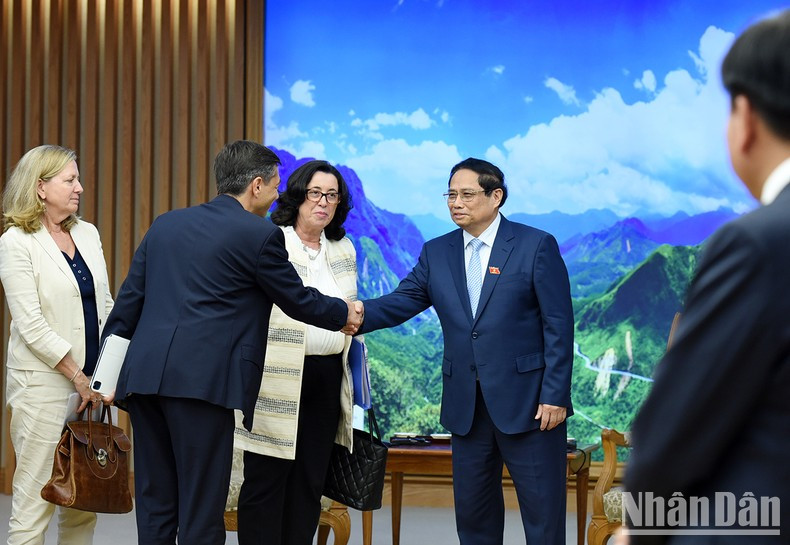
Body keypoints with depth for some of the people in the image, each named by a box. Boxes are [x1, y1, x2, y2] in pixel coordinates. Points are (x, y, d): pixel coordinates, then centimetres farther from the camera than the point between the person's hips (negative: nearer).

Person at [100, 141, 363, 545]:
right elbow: (298, 300, 9)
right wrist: (344, 314, 27)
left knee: (155, 507, 12)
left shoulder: (166, 224, 17)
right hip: (201, 382, -6)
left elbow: (129, 300, 14)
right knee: (201, 511, 1)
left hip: (143, 376, 6)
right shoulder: (260, 235, -1)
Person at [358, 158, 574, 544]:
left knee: (543, 512, 1)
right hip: (467, 406, 5)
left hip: (528, 400, -5)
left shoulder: (536, 246, -5)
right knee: (472, 511, 11)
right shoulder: (436, 253, 9)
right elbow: (398, 304, 1)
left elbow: (559, 326, -8)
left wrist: (555, 396, -13)